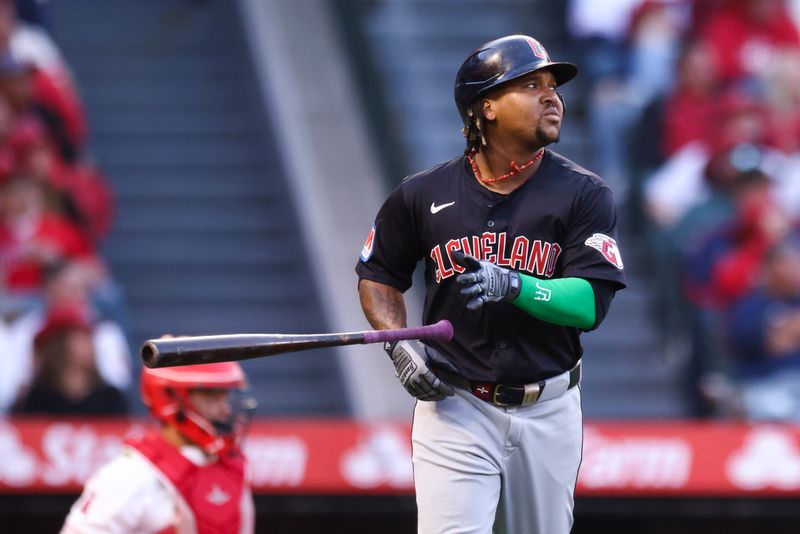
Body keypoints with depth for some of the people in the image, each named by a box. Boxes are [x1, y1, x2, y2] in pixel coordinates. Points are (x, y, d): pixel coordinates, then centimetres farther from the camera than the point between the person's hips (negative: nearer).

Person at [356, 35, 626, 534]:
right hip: (454, 405, -1)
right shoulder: (425, 194, 0)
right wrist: (399, 344, -2)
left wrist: (513, 286, -29)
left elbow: (590, 303, -13)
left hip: (548, 412, 1)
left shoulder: (584, 194, -3)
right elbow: (378, 275, 15)